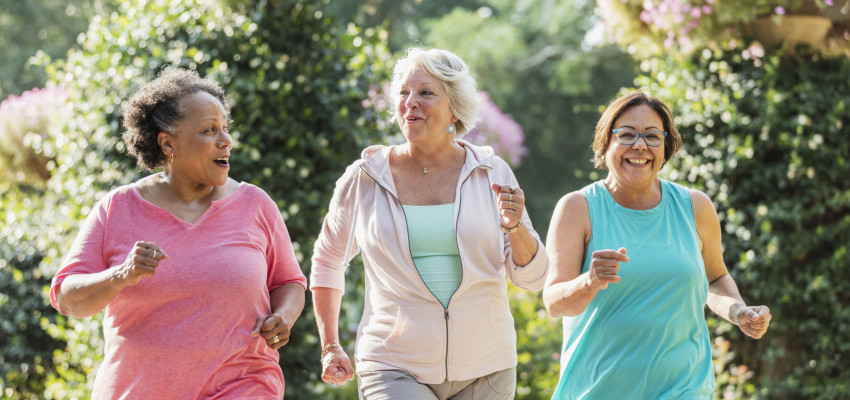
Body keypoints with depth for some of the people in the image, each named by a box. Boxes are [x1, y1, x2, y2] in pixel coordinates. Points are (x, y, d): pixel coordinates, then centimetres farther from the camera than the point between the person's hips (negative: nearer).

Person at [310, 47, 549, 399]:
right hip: (395, 369, -2)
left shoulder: (492, 174, 2)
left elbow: (532, 277, 3)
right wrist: (330, 348, 10)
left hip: (484, 370, 2)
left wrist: (514, 227, -17)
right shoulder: (364, 179, 0)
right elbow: (326, 261, 15)